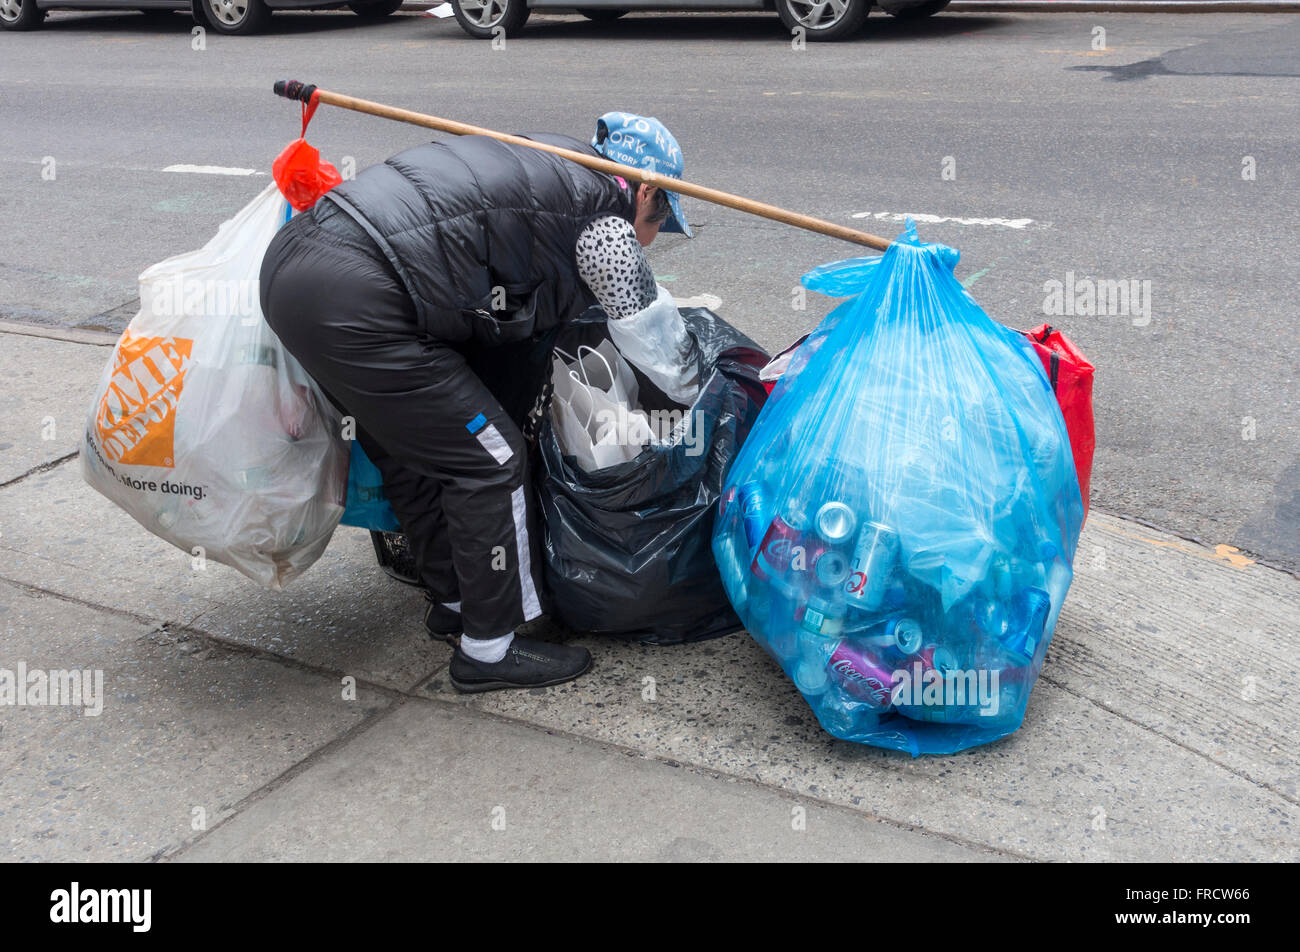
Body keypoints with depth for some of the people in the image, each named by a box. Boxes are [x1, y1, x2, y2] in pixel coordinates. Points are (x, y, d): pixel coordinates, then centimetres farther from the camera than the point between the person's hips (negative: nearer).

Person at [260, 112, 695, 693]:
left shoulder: (541, 160, 24)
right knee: (490, 459, 1)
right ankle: (489, 650, 15)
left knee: (411, 448, 24)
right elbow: (660, 346, 6)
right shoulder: (604, 221, -2)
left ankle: (452, 602, 40)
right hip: (353, 305, -10)